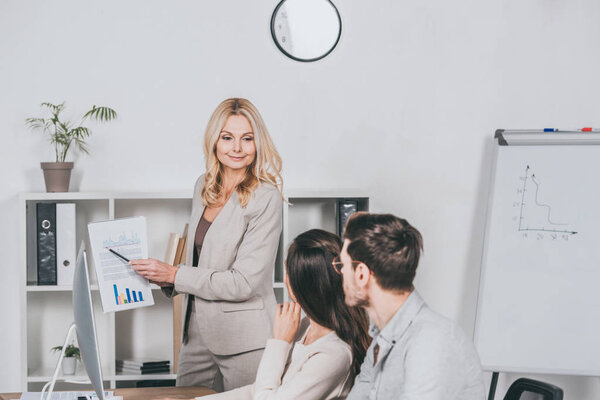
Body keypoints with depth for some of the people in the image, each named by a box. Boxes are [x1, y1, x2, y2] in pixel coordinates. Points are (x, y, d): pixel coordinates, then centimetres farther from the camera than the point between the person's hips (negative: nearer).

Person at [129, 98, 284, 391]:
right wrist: (162, 278, 2)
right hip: (198, 331, 7)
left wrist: (175, 275, -15)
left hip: (244, 340, -7)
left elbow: (244, 282, -20)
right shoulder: (204, 187, 8)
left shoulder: (266, 198, -16)